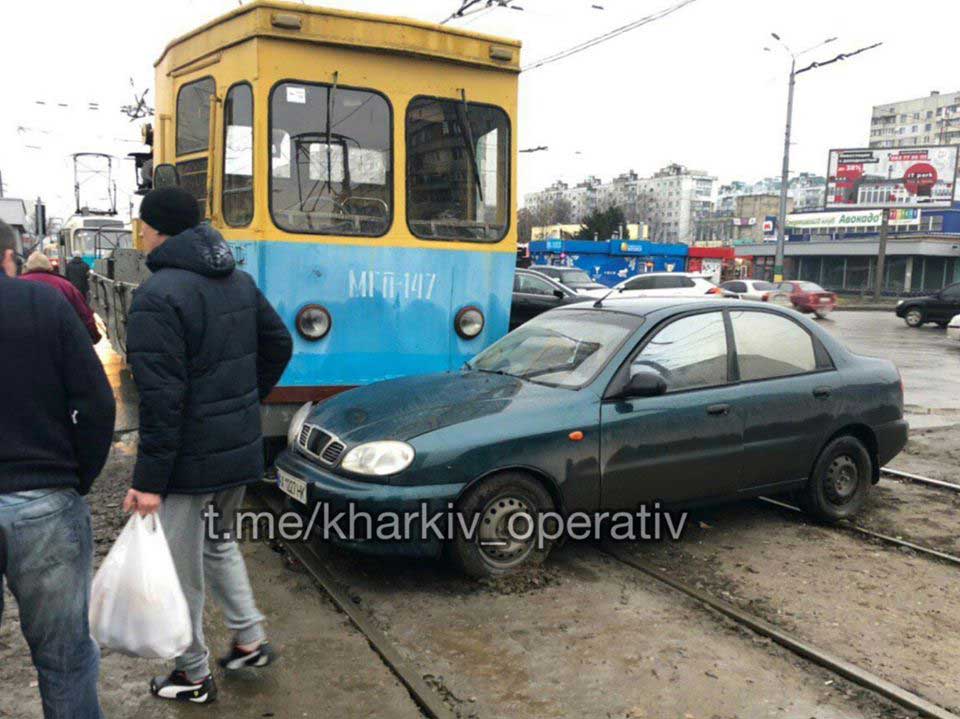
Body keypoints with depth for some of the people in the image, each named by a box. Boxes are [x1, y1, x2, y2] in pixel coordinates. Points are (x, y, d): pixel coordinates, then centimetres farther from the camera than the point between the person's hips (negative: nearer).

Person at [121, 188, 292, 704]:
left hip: (190, 457, -8)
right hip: (240, 449, 8)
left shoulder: (157, 296, -19)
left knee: (181, 569, 10)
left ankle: (193, 677, 25)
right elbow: (279, 345, 14)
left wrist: (149, 480, -19)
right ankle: (251, 641, 30)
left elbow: (160, 398, -23)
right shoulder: (239, 281, 6)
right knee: (218, 544, 27)